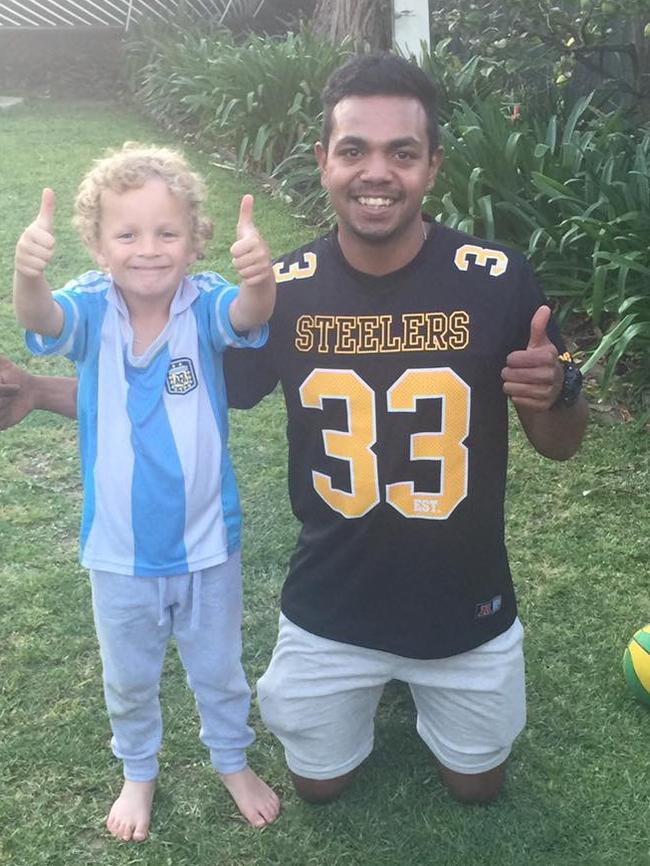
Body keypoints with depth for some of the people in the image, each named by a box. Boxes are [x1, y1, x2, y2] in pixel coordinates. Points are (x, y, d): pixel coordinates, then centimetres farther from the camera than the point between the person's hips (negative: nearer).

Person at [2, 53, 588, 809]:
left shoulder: (496, 279, -19)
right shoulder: (282, 291, -15)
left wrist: (555, 394, -32)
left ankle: (419, 685, 51)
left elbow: (560, 444, -8)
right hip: (328, 609, 1)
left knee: (475, 783, 24)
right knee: (318, 783, 23)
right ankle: (374, 687, 50)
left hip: (465, 609, 0)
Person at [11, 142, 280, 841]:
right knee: (128, 677, 24)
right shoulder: (91, 308, -17)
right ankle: (138, 772, 51)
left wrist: (260, 278, -62)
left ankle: (233, 761, 50)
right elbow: (39, 319, -37)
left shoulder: (205, 303, -18)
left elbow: (249, 316, -39)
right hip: (119, 548, 1)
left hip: (207, 541, -1)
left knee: (218, 667, 23)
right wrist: (28, 274, -60)